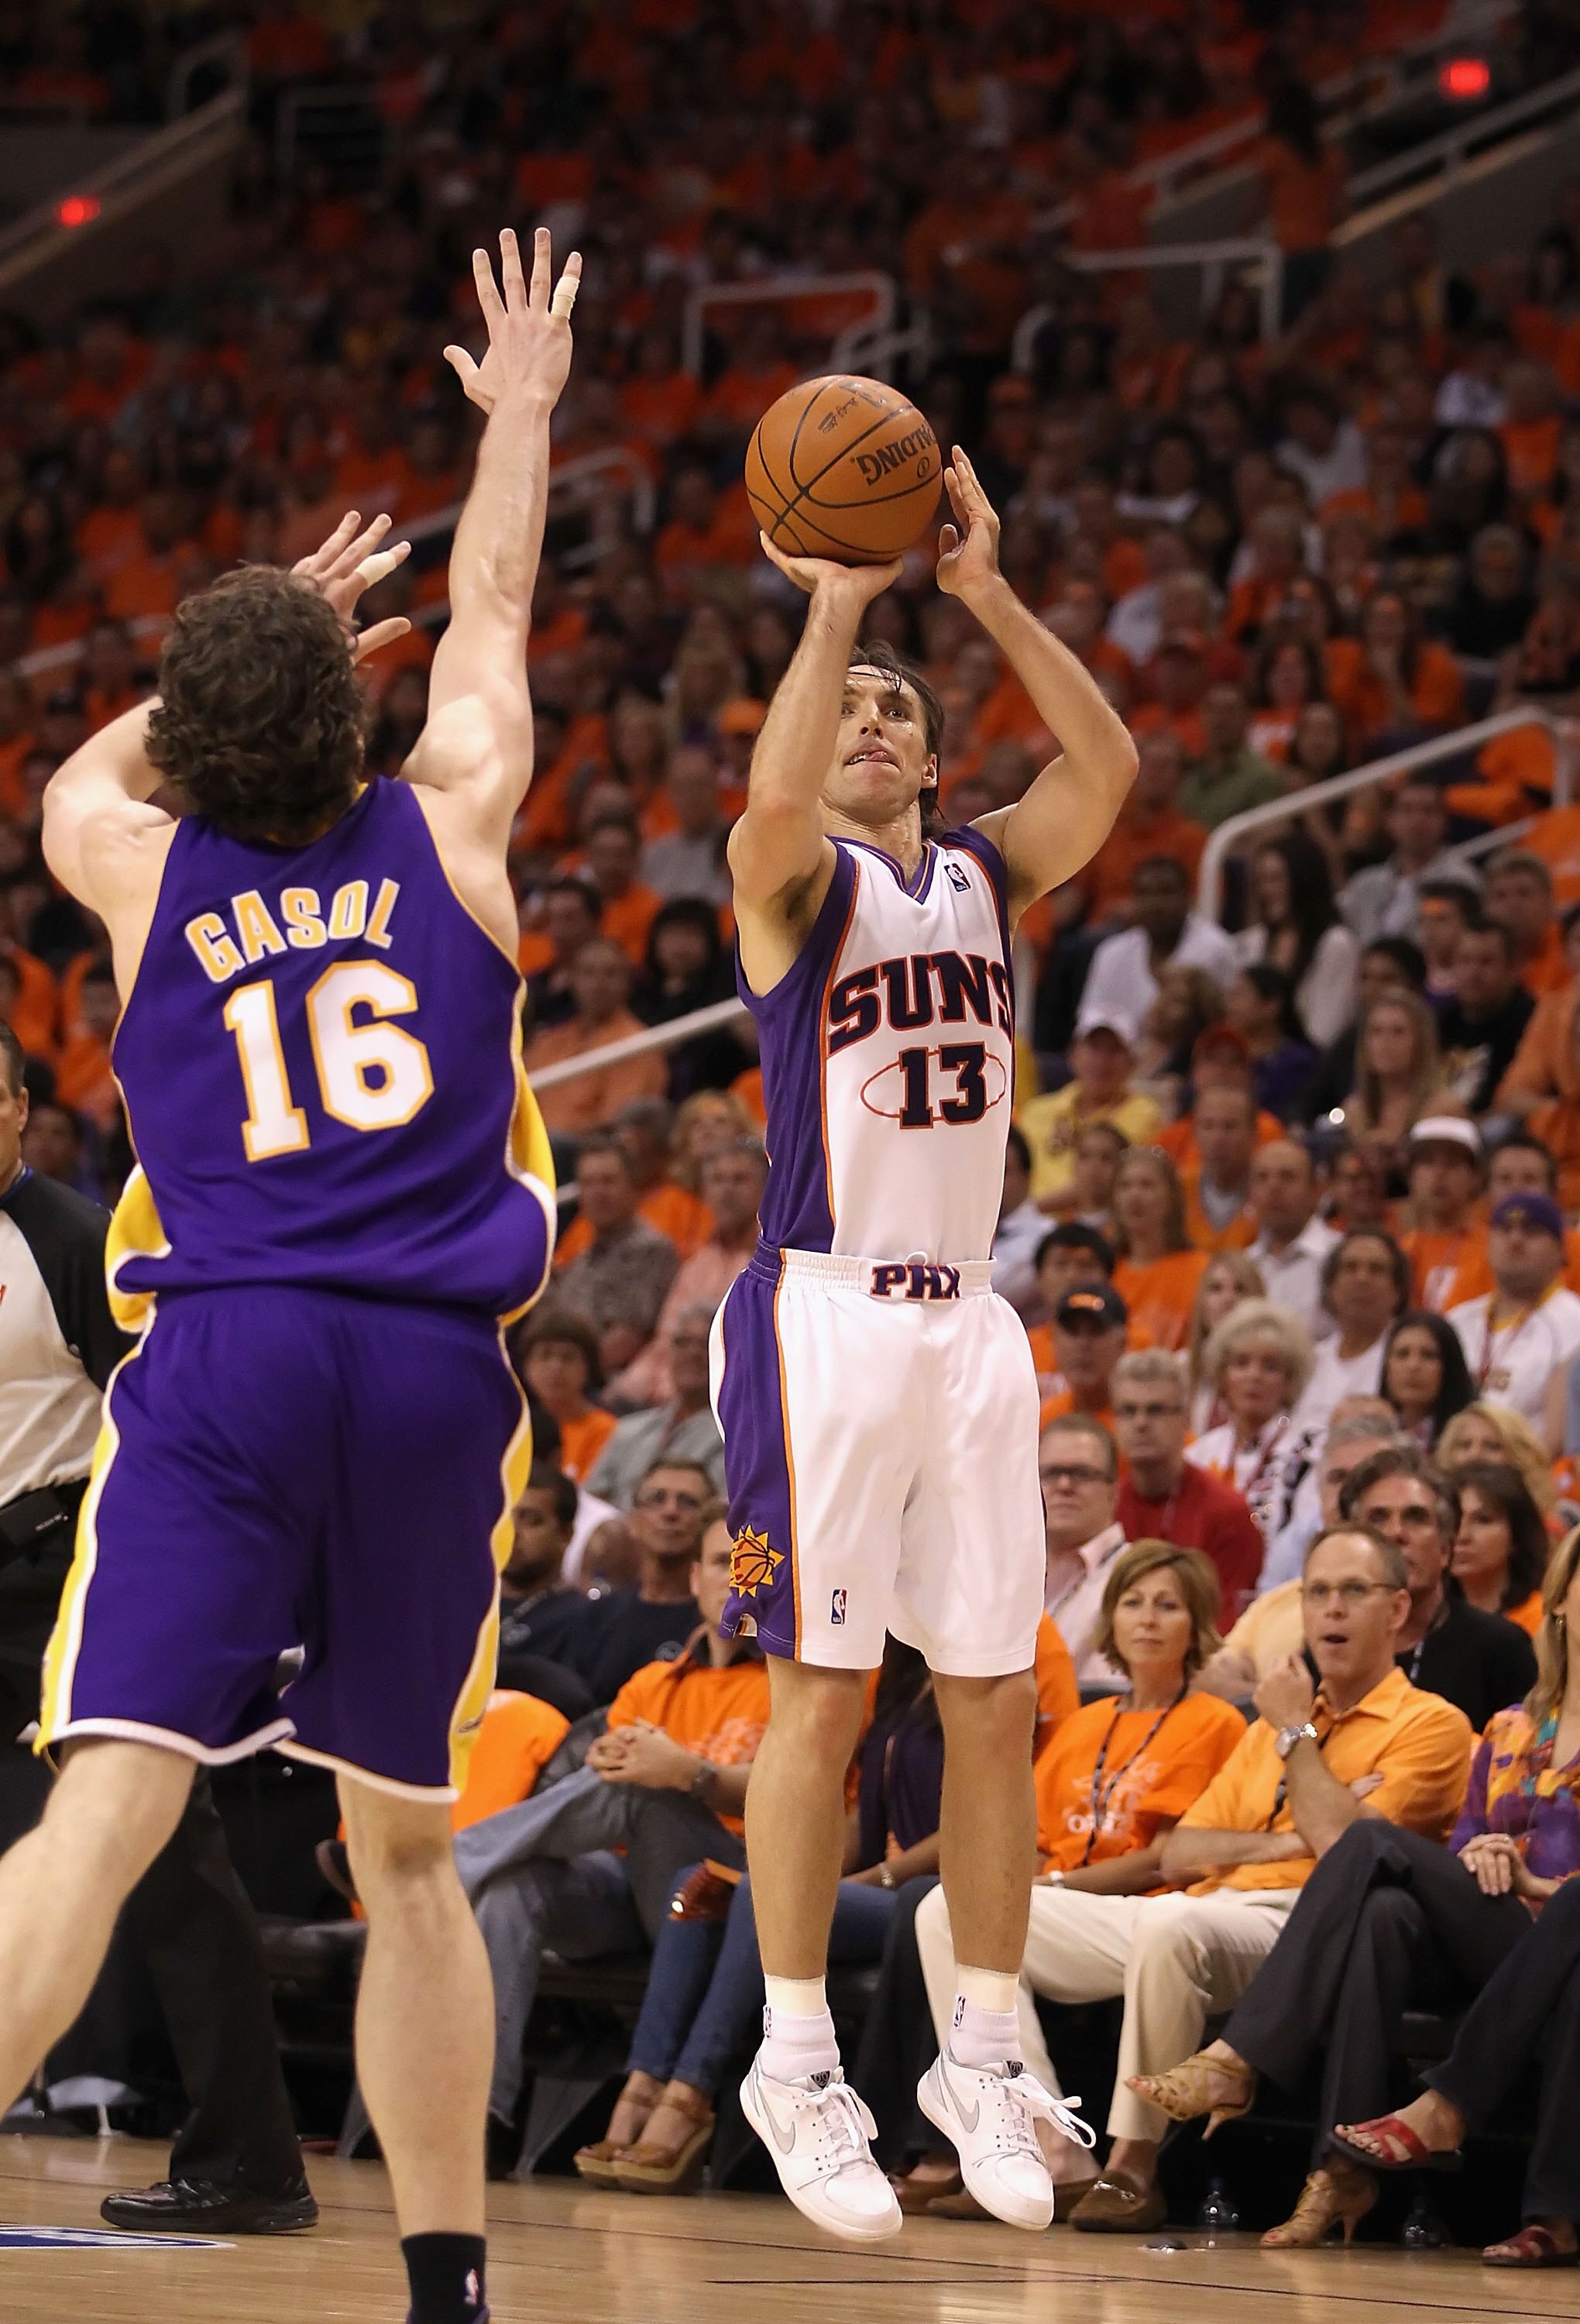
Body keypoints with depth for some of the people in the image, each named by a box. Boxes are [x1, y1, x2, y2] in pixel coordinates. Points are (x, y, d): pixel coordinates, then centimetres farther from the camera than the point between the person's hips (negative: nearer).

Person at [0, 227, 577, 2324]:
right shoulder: (448, 830, 10)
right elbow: (491, 613, 29)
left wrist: (282, 621, 48)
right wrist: (522, 411, 45)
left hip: (222, 1360, -1)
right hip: (435, 1370, 1)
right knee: (407, 1850, 13)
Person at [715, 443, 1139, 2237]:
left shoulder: (987, 873, 14)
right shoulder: (792, 875, -1)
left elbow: (1107, 764, -3)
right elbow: (777, 791, -25)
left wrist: (986, 592, -9)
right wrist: (836, 600, -21)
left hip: (969, 1326, 5)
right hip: (826, 1316, -5)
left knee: (996, 1700, 5)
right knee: (822, 1694, -5)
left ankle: (984, 2058, 13)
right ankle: (797, 2065, 2)